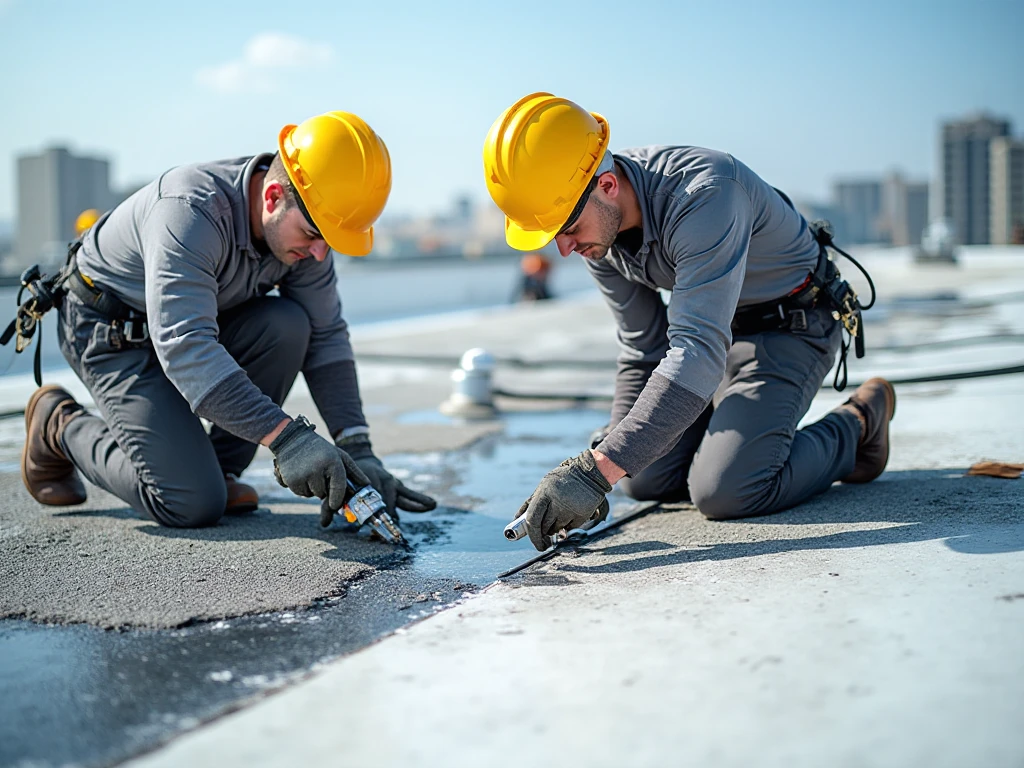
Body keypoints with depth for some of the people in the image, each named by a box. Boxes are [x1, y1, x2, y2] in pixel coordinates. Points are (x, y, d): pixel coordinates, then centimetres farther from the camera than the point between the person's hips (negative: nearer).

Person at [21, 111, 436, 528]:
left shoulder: (302, 227, -14)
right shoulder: (191, 211, -36)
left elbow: (327, 338, -8)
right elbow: (183, 346, -45)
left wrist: (358, 452, -17)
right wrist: (286, 437, -51)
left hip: (195, 322, 7)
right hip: (112, 333, -7)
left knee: (288, 325, -23)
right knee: (193, 505, -17)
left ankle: (220, 466, -4)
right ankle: (60, 425, 7)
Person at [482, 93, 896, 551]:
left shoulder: (704, 194, -38)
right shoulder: (599, 224, -12)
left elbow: (697, 354, -46)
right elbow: (643, 349, 0)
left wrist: (597, 470, -52)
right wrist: (608, 450, -7)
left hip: (791, 327, -7)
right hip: (712, 328, 7)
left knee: (724, 492, -22)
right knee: (643, 481, -1)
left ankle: (856, 425, 3)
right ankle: (751, 425, 24)